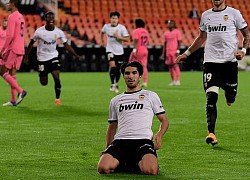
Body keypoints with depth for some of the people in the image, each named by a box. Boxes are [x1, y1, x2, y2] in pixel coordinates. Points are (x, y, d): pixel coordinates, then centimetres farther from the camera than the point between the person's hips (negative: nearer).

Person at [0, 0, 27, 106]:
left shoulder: (12, 17, -12)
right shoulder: (21, 17, 17)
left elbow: (10, 35, -19)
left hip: (12, 49, -9)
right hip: (20, 50, 9)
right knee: (12, 74, 8)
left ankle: (20, 91, -13)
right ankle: (13, 100, 5)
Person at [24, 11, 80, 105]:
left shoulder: (59, 32, -9)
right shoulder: (39, 31, -14)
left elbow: (66, 45, -1)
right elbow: (31, 43, -1)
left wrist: (76, 55, -9)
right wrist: (26, 57, -1)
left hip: (53, 57, 1)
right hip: (42, 58, -1)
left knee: (56, 78, -17)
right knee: (44, 83, 4)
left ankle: (57, 99, -2)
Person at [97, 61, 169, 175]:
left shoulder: (151, 96, 17)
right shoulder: (116, 101, 24)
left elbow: (164, 120, 17)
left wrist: (159, 135, -5)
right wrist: (107, 151, 19)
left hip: (143, 140, -2)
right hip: (120, 141, 2)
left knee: (150, 170, -34)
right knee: (103, 168, -28)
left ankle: (140, 164, 2)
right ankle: (124, 163, 3)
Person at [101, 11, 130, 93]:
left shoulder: (122, 27, -9)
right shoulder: (106, 26, -3)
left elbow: (127, 39, -10)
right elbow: (102, 32, 21)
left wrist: (118, 37, -22)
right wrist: (102, 40, 18)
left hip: (119, 51, 1)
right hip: (110, 50, -1)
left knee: (118, 69, 9)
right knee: (112, 66, -22)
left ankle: (116, 84, 30)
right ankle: (112, 84, -13)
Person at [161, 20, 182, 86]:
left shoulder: (177, 32, 0)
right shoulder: (166, 33, 15)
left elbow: (179, 42, -4)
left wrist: (178, 51, -13)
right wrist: (163, 53, 13)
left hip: (175, 51, -5)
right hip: (168, 52, 5)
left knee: (175, 65, -13)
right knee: (170, 66, 4)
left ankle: (178, 80, -14)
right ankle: (173, 81, 8)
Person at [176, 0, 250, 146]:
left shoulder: (234, 13, 1)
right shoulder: (206, 15, 12)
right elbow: (202, 38, 25)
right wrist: (186, 54, 23)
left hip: (229, 61, -2)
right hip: (211, 61, 2)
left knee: (231, 99, 3)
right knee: (211, 97, -10)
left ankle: (228, 90, 41)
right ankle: (211, 133, -11)